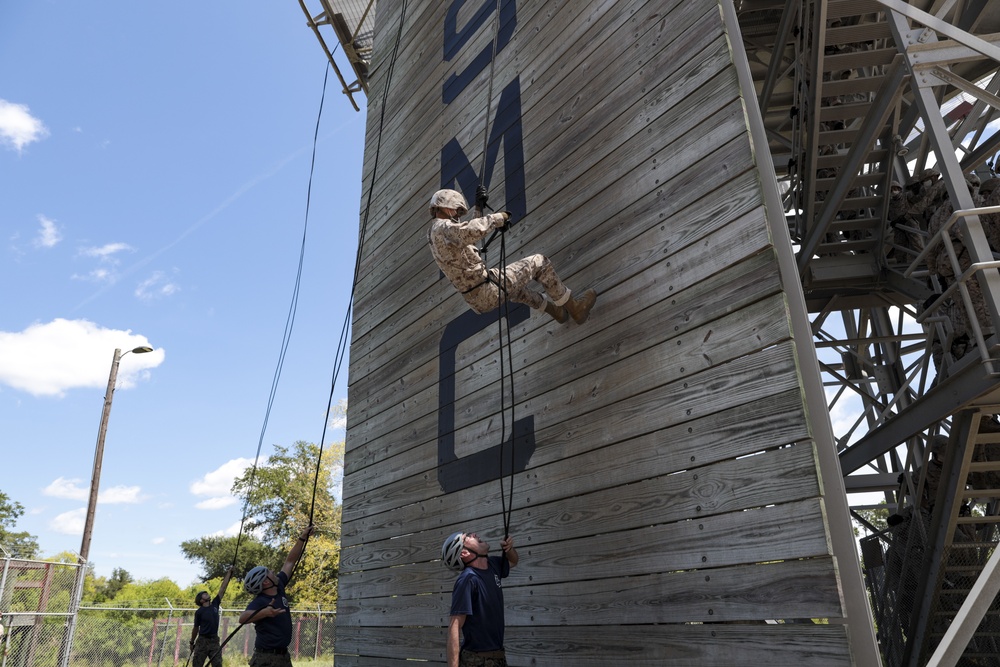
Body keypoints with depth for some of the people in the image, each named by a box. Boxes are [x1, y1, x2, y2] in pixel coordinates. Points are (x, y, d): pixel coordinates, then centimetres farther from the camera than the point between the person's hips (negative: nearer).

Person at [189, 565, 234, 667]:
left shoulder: (215, 604, 5)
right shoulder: (199, 612, -5)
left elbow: (222, 588, 2)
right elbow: (196, 628, 4)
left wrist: (229, 573, 0)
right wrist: (192, 643, 10)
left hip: (214, 640, 3)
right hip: (202, 641, -3)